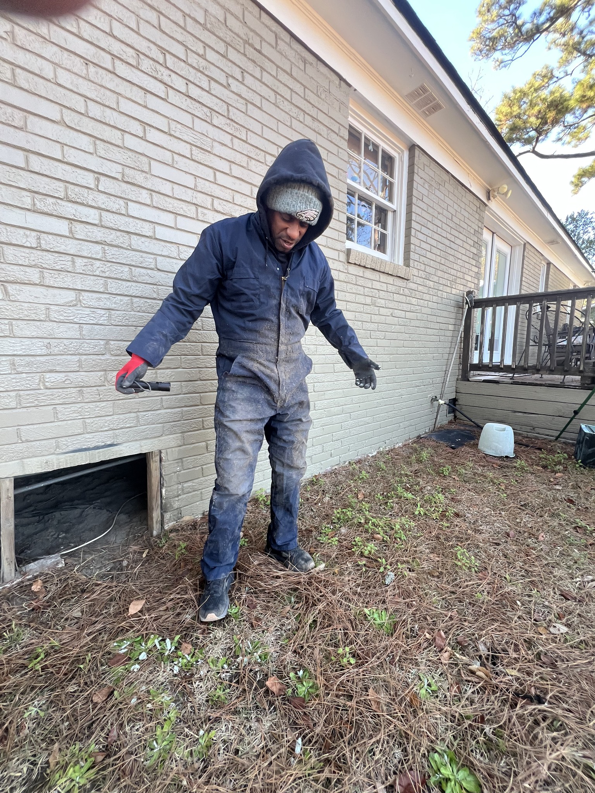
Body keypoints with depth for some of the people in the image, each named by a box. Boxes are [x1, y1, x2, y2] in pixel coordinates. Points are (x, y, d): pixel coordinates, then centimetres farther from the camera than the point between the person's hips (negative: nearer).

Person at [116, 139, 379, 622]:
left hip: (293, 387, 5)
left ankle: (283, 545, 40)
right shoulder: (225, 239, -7)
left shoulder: (315, 259, 6)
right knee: (233, 486, -3)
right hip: (243, 386, -4)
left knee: (290, 474, 15)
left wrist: (356, 356, 15)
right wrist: (145, 354, -14)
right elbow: (184, 303, -5)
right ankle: (218, 576, 21)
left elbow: (328, 314, 19)